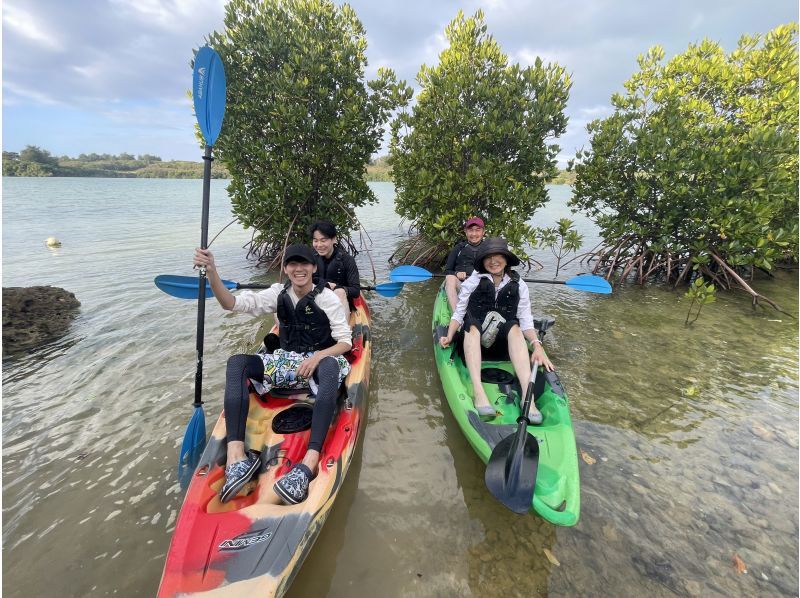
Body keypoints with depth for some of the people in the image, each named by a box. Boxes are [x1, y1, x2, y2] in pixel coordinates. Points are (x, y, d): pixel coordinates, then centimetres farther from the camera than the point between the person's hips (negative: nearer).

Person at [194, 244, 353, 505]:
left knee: (330, 366, -40)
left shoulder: (328, 298, -8)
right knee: (237, 362, -20)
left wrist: (317, 356, -25)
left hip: (320, 360, -4)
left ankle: (309, 463, -53)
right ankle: (236, 457, -36)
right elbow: (234, 304, -9)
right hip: (286, 360, 4)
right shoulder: (279, 293, 2)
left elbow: (345, 341, -8)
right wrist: (212, 274, -24)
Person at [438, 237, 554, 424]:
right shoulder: (473, 282, 1)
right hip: (473, 340, -1)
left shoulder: (519, 287, 5)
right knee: (473, 324, -32)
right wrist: (449, 336, -16)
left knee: (514, 327, -29)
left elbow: (526, 321, 0)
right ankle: (478, 391, -48)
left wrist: (537, 345, -16)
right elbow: (458, 313, -1)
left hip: (502, 344, 1)